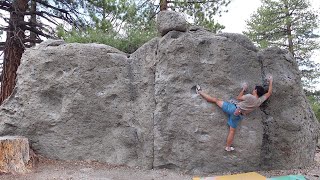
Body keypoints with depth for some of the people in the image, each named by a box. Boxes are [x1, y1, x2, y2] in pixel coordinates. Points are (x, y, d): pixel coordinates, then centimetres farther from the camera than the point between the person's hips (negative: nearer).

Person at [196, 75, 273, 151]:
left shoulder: (250, 96, -14)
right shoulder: (260, 101, -1)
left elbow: (238, 98, 2)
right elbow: (269, 93, 13)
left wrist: (243, 89, 14)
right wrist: (270, 81, 21)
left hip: (234, 108, -3)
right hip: (239, 116, 4)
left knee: (216, 100, 4)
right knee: (232, 131, 15)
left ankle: (200, 91, 12)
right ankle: (228, 147, 20)